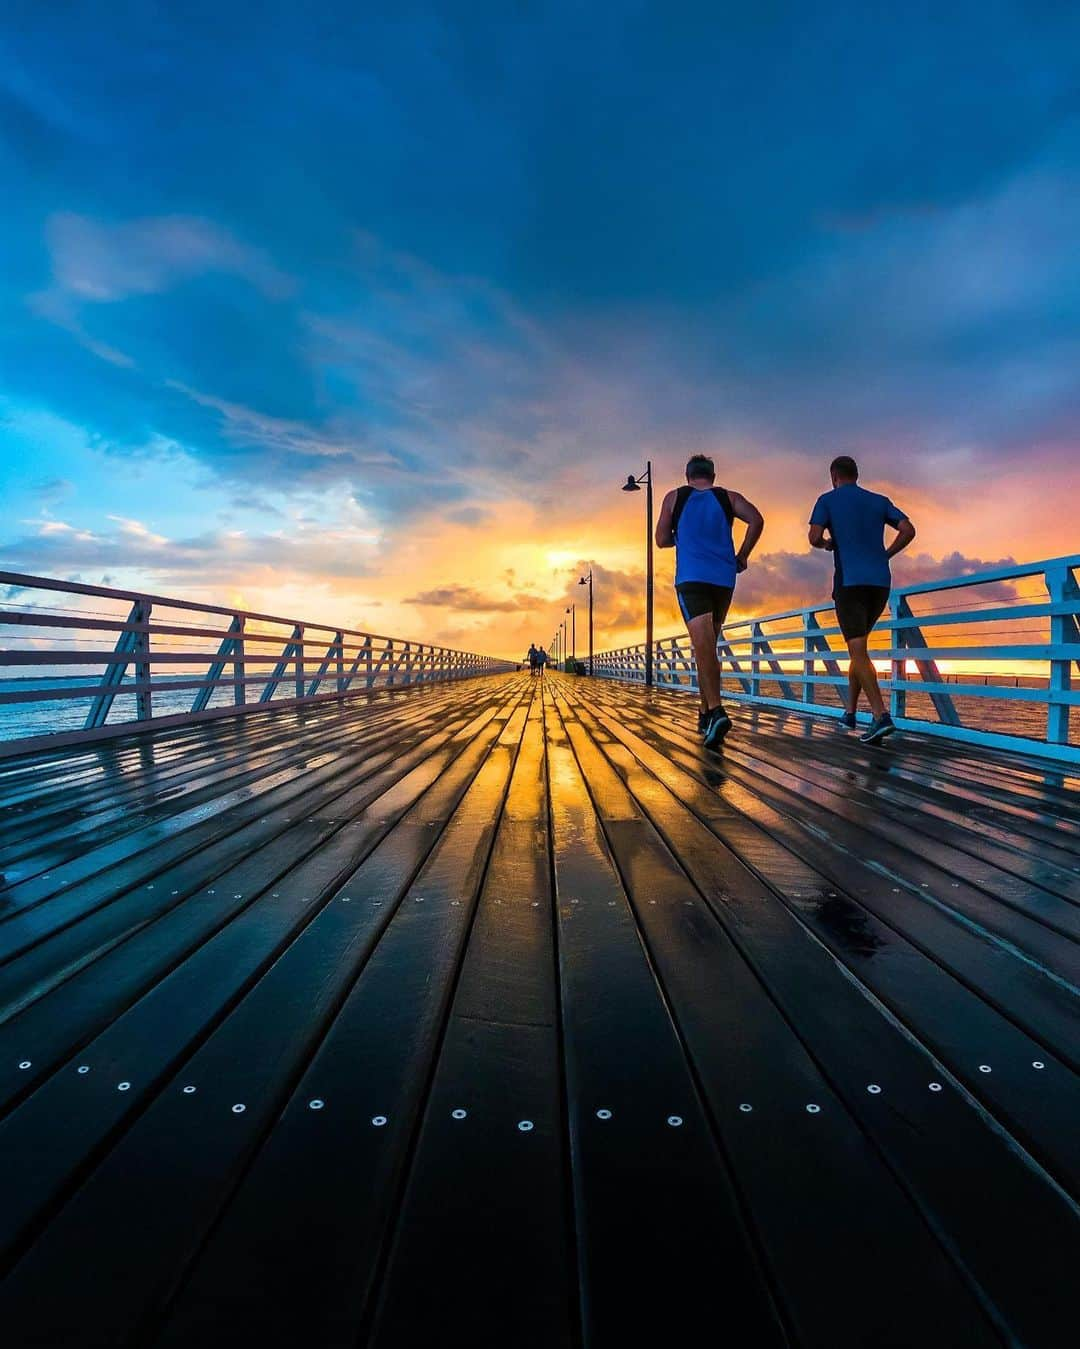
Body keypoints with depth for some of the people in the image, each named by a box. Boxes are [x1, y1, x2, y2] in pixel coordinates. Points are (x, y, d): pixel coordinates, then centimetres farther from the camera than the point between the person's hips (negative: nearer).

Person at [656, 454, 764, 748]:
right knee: (708, 645, 15)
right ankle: (706, 713, 19)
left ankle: (716, 711, -33)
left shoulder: (674, 498, 12)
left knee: (704, 647, -15)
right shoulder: (728, 497, 14)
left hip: (691, 578, -3)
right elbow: (756, 520, -3)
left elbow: (662, 540, 12)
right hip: (723, 579, 3)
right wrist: (742, 556, 7)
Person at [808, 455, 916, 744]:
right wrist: (885, 556, 17)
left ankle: (881, 715, -24)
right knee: (857, 644, 19)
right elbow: (908, 530, 6)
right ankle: (850, 711, 20)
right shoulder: (879, 501, 17)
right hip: (881, 582, 5)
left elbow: (814, 538, -8)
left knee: (858, 650, -9)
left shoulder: (827, 500, 5)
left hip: (849, 582, -5)